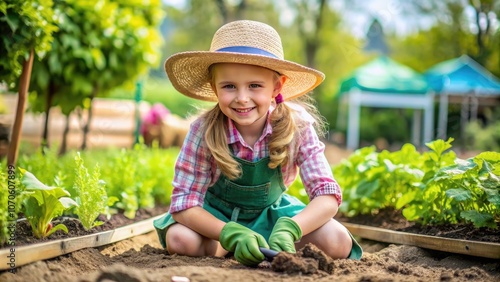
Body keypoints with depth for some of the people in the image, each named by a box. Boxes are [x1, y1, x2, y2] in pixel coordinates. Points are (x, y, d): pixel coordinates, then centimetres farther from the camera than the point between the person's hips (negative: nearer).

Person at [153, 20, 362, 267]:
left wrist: (287, 231, -45)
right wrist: (233, 235, -42)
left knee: (338, 243, -24)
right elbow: (184, 202, -26)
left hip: (271, 212, 1)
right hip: (218, 213, 0)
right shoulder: (204, 131, -27)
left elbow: (328, 195, -26)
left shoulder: (297, 126, -25)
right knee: (180, 239, -33)